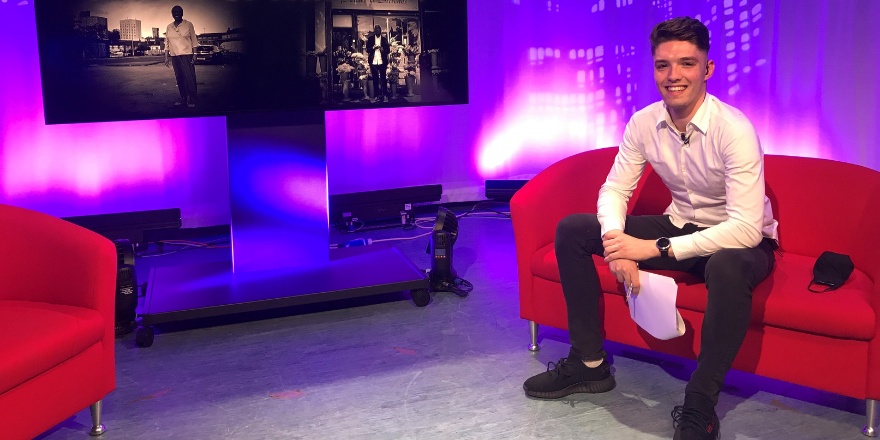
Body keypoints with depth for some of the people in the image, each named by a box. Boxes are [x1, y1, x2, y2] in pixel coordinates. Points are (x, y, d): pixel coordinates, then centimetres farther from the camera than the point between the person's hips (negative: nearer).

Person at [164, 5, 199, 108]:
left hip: (186, 54, -4)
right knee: (179, 77, 4)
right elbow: (167, 43, 15)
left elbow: (194, 41, 1)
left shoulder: (188, 25, 2)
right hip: (174, 56, 4)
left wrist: (194, 55, -6)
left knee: (190, 77, -10)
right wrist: (166, 57, 9)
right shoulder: (169, 27, 12)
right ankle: (183, 98, 10)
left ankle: (192, 99, -5)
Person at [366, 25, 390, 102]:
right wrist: (373, 48, -14)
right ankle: (376, 96, 6)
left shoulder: (384, 39, 9)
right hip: (373, 62, 1)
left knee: (383, 78, -2)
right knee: (375, 79, 2)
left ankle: (385, 95, 2)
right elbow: (367, 50, 6)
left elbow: (388, 50, 6)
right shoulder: (370, 39, 9)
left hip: (382, 62, -1)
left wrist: (383, 50, -15)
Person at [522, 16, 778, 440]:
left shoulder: (734, 130, -26)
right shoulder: (644, 123, -9)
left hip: (738, 241, -6)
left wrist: (656, 249, -34)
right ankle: (588, 363, 4)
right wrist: (617, 244, -24)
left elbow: (747, 228, -32)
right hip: (679, 226, 6)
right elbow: (614, 190, -3)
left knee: (727, 267, -43)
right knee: (571, 229, -5)